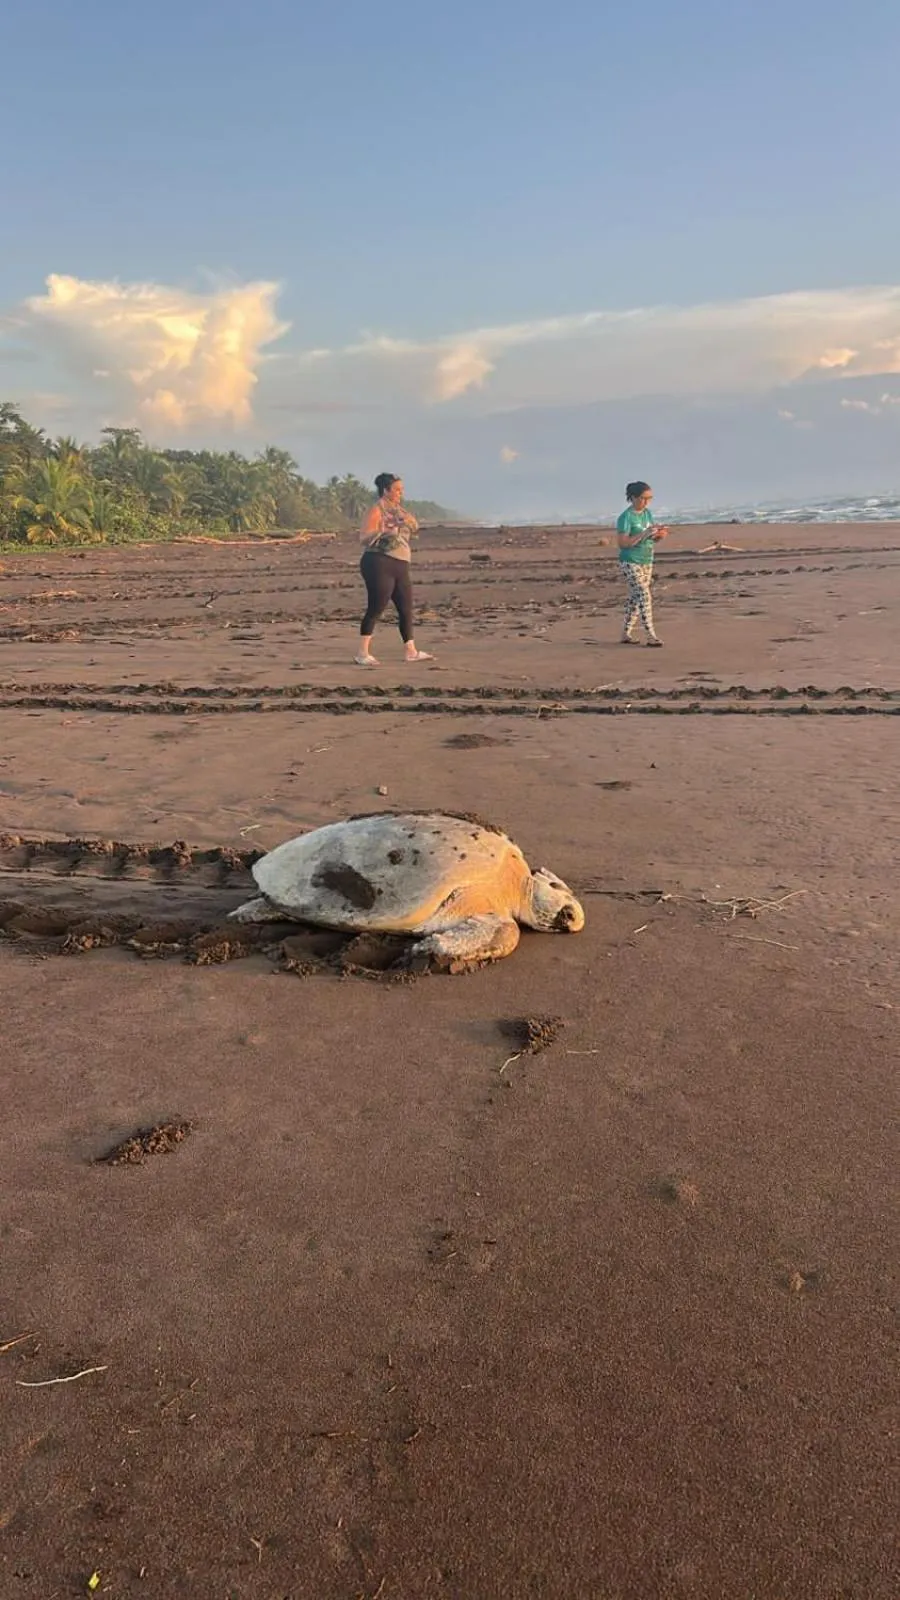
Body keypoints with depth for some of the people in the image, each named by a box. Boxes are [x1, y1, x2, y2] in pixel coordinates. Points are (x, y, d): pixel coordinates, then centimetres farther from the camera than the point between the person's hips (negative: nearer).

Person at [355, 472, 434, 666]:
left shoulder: (398, 509, 15)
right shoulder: (378, 509, -6)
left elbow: (413, 527, 21)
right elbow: (364, 536, -13)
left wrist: (409, 524, 0)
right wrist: (386, 531, -26)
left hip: (399, 566, 8)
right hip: (380, 564, -8)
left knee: (406, 608, 8)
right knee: (376, 608, -8)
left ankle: (411, 652, 15)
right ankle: (362, 654, -4)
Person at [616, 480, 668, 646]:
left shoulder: (648, 513, 9)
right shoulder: (626, 517, -14)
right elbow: (622, 543, -19)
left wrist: (659, 536, -6)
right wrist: (644, 534, -25)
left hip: (647, 562, 7)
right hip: (631, 563, -7)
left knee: (635, 598, 10)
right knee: (644, 597, -13)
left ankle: (626, 634, 17)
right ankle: (651, 636, -12)